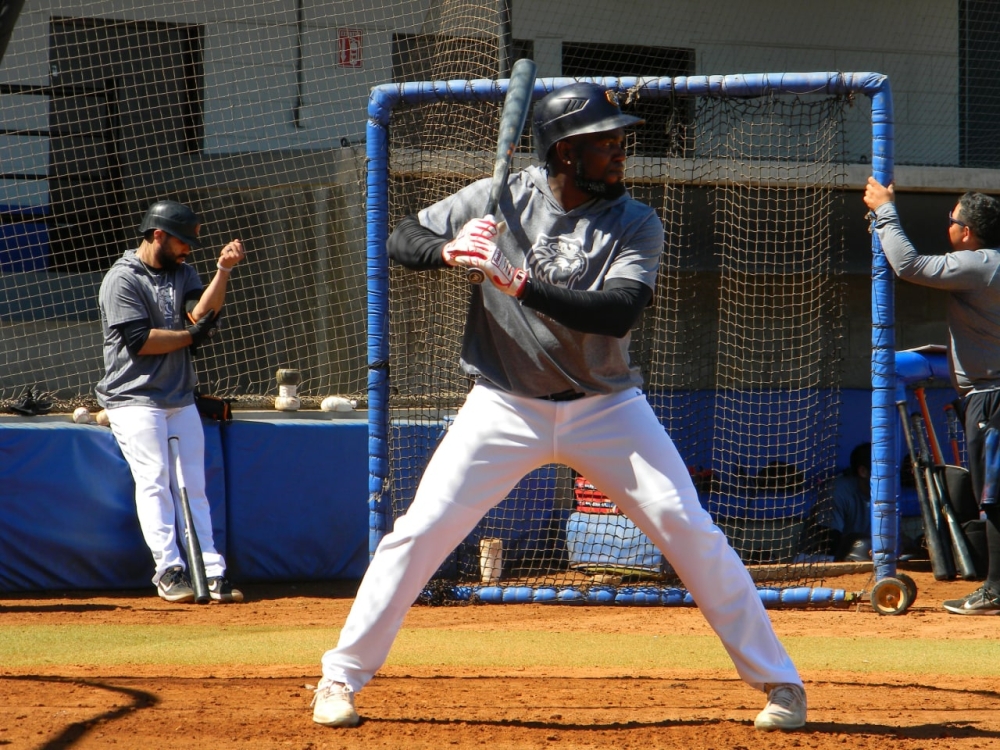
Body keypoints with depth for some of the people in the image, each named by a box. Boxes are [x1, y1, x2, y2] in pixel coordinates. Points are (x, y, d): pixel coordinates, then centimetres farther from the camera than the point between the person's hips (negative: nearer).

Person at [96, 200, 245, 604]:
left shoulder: (182, 272, 13)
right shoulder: (122, 280, -9)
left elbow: (202, 313, -4)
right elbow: (140, 341, -18)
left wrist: (222, 271, -15)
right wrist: (191, 336, -8)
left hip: (181, 399, 7)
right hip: (135, 399, -7)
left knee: (194, 486, 3)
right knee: (154, 480, -13)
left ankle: (212, 572, 1)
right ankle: (169, 570, -16)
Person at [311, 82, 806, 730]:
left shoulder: (636, 225, -8)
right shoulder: (502, 200, -6)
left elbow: (617, 313, -24)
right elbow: (403, 239, -2)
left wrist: (518, 282, -35)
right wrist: (449, 252, -25)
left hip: (605, 406, 0)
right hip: (506, 406, 0)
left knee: (687, 527, -9)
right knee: (422, 531, -7)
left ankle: (777, 679, 2)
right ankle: (341, 677, 6)